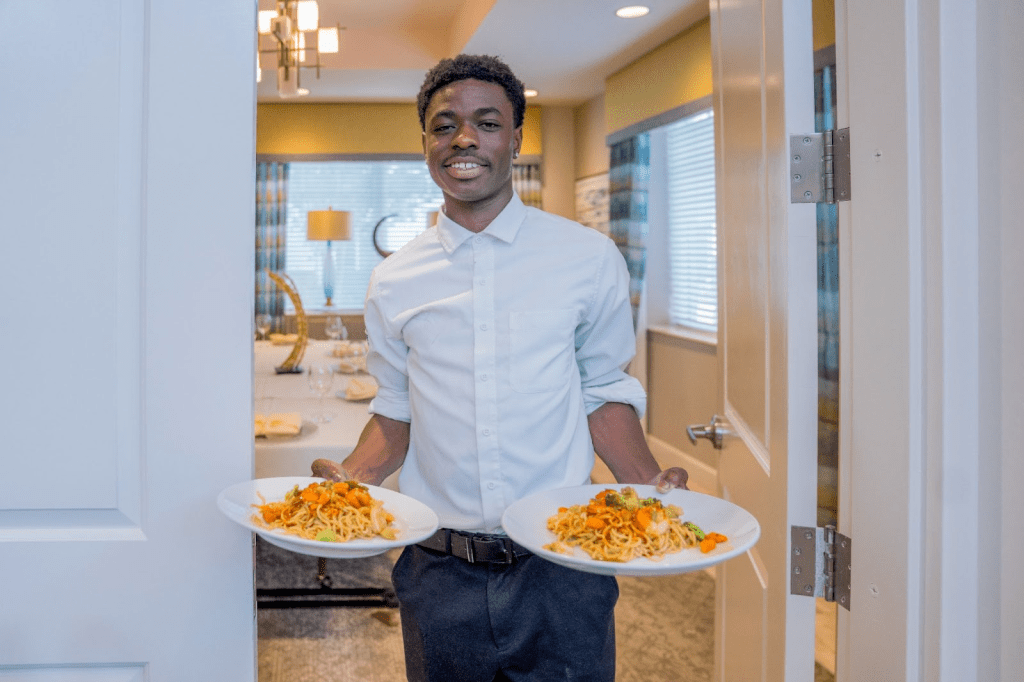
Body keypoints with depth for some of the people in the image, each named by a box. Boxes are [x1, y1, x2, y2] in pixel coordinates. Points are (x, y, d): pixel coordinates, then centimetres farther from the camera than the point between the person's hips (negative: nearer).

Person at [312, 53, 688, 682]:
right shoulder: (393, 282, 3)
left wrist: (646, 484, -11)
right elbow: (396, 411, 10)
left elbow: (604, 392, 4)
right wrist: (353, 477, -7)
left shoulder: (590, 259, -2)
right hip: (440, 574, 2)